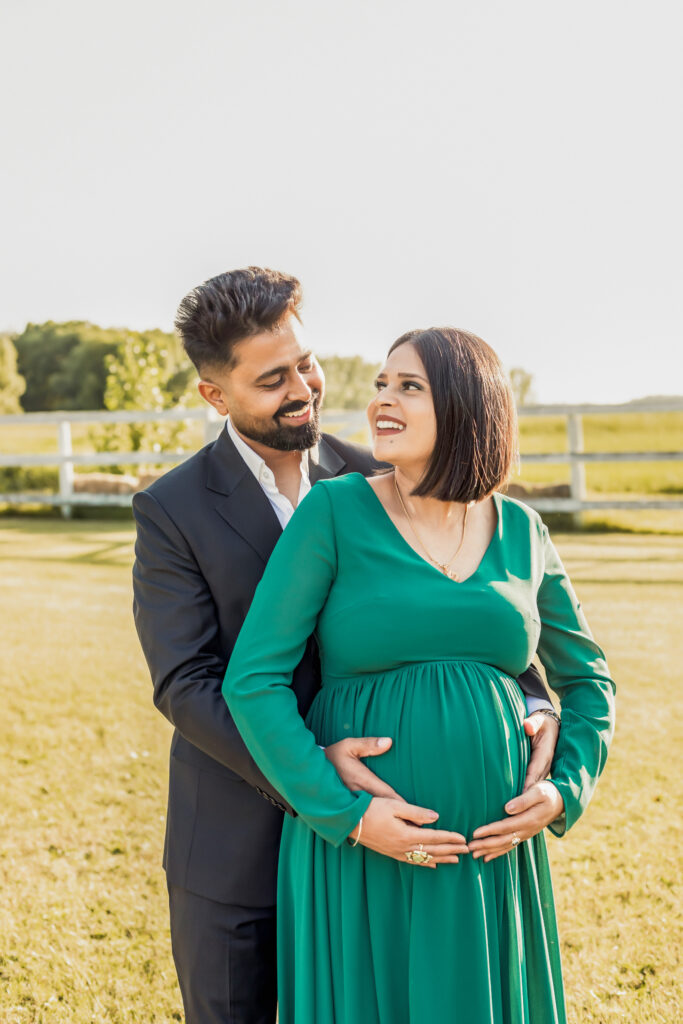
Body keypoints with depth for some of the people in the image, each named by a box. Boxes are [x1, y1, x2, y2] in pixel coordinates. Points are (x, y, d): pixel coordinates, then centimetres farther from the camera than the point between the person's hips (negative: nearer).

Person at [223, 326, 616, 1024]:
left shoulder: (521, 532, 4)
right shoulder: (333, 511, -6)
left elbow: (587, 681, 15)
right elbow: (252, 681, -10)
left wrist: (565, 792, -1)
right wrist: (345, 812, -16)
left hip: (493, 854, 3)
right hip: (357, 851, -3)